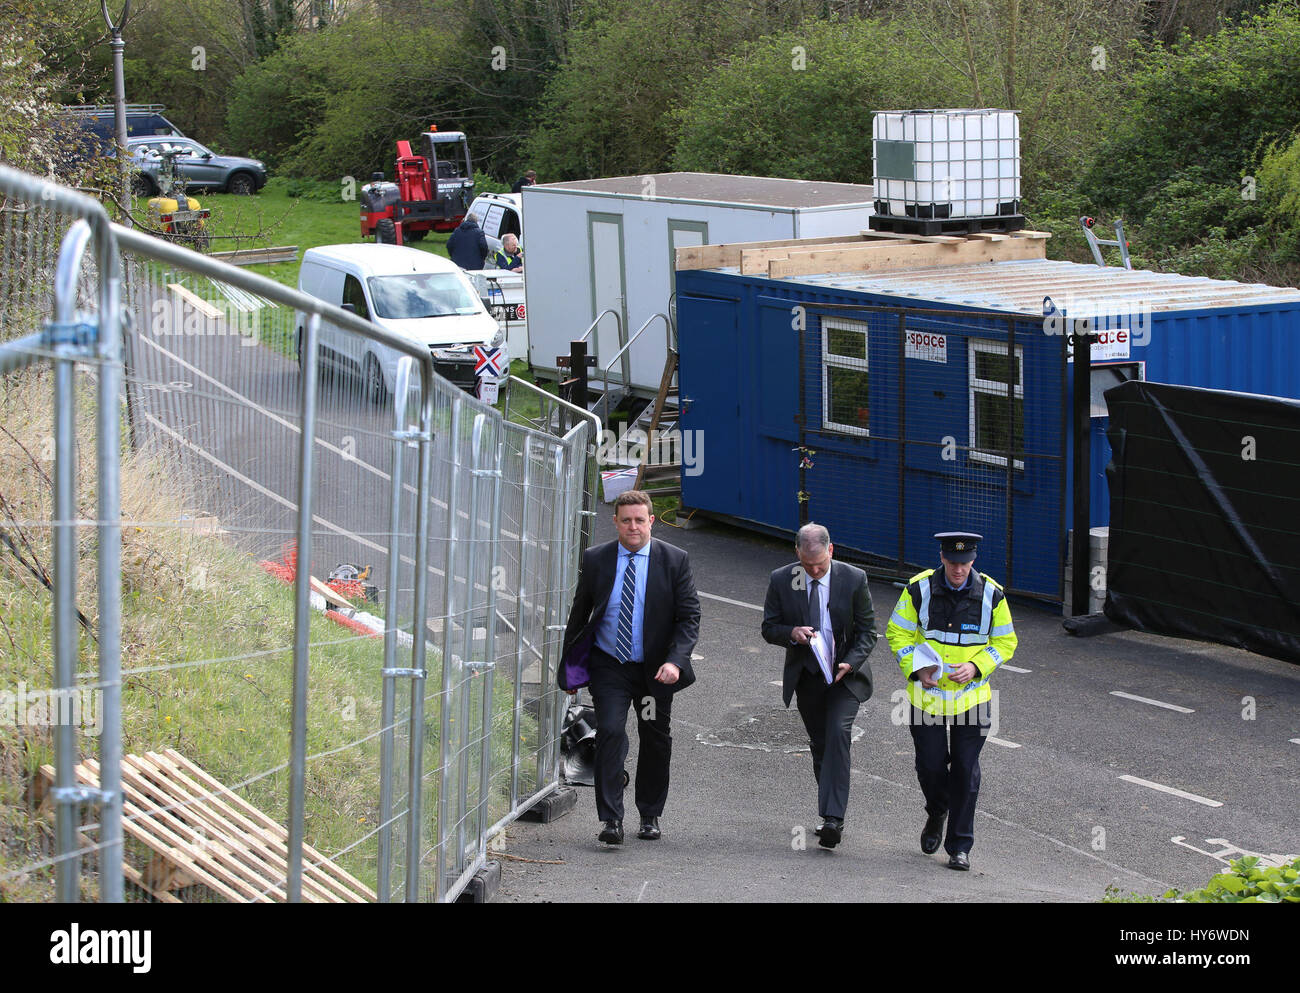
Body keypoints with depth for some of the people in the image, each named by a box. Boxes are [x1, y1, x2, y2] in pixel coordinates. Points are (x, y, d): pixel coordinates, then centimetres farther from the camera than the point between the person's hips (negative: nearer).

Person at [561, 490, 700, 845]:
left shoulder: (674, 560, -5)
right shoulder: (596, 559, -1)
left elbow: (689, 617, -6)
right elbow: (579, 614, 9)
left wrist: (675, 661, -21)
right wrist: (569, 667, 10)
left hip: (656, 669, 1)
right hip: (609, 666, 0)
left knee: (655, 741, 10)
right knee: (610, 732, -16)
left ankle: (650, 816, 27)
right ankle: (610, 819, -15)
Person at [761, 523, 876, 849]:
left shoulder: (854, 579, -9)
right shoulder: (780, 580, -5)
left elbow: (867, 630, -2)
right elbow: (769, 628, 2)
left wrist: (850, 662, -19)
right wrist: (792, 634, -21)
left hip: (845, 674, -3)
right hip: (806, 676, 3)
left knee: (838, 734, -21)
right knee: (820, 745, 10)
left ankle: (832, 818, -25)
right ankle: (833, 816, 23)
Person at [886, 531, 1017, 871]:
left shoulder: (991, 595, -5)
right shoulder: (919, 590, -7)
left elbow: (1005, 642, 5)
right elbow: (898, 633, 4)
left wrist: (976, 666, -11)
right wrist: (915, 668, -11)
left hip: (971, 694, 0)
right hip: (927, 693, 0)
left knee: (965, 771, 0)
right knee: (929, 764, 0)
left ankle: (959, 846, 10)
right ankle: (937, 813, 34)